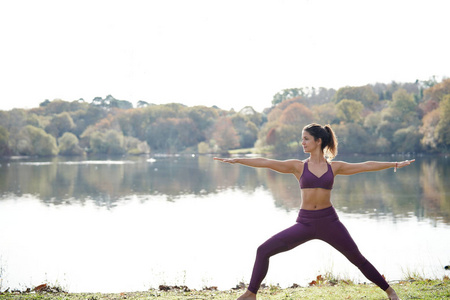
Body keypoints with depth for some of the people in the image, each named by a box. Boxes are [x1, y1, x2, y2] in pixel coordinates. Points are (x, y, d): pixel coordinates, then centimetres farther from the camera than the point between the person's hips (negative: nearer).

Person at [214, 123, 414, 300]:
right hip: (305, 223, 0)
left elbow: (365, 166, 9)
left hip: (329, 220, 0)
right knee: (263, 251, -8)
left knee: (358, 258, 3)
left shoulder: (334, 167, 4)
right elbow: (266, 163, -5)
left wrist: (395, 164, 9)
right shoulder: (298, 166, 2)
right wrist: (236, 160, -11)